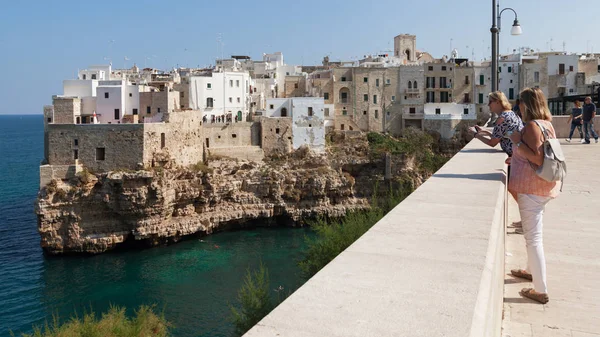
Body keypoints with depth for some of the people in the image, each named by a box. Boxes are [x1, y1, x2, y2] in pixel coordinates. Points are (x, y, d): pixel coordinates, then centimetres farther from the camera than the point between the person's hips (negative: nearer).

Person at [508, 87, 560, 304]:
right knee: (533, 232, 25)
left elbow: (538, 158, -25)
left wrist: (517, 142, -18)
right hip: (542, 187, 10)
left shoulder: (532, 125, -18)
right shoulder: (546, 124, 11)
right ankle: (532, 270, 42)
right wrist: (516, 158, 19)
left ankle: (541, 291, 1)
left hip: (532, 187, -10)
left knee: (533, 237, -5)